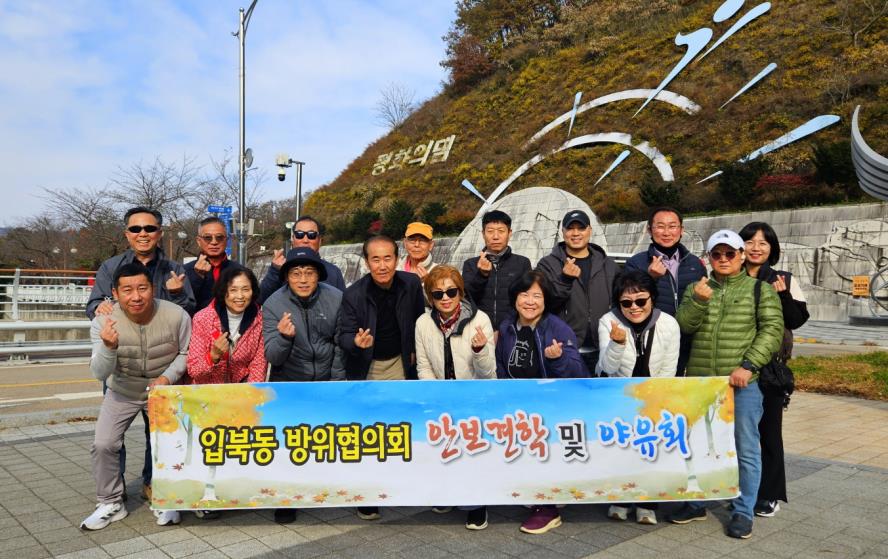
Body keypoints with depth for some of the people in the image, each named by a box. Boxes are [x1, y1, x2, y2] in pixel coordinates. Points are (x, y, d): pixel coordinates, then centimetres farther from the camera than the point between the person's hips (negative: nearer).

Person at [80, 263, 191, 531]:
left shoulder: (176, 315, -25)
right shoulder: (103, 322, -23)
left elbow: (186, 353, -9)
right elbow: (100, 373, -22)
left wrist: (167, 377, -25)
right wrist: (108, 347, -42)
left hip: (164, 389, -1)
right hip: (123, 391, 1)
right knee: (103, 444, -6)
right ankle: (111, 504, 16)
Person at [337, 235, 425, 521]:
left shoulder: (411, 283, -11)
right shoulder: (354, 294, -19)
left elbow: (419, 317, 4)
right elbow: (344, 334, -17)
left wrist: (415, 350, 4)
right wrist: (355, 342, -38)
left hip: (398, 363, 2)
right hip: (366, 368, -2)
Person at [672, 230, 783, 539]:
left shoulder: (760, 289, 3)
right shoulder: (697, 288, 12)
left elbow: (772, 330, -6)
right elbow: (683, 325, 1)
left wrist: (748, 366, -16)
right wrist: (698, 300, -17)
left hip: (743, 383, -3)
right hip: (699, 382, 3)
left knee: (746, 449, 4)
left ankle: (743, 511, 17)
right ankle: (695, 503, 27)